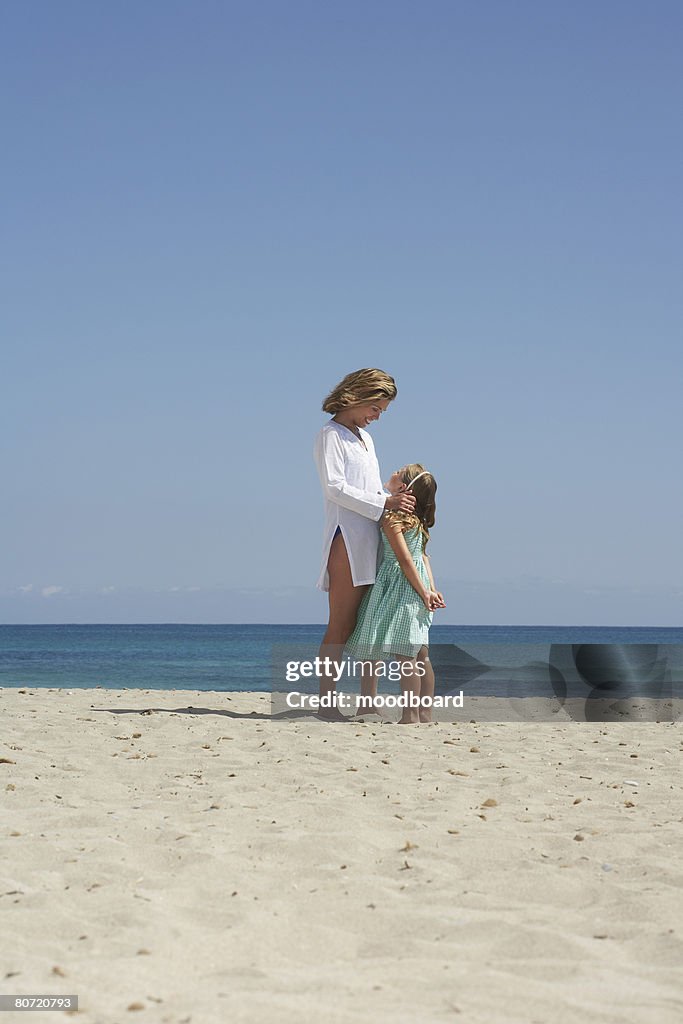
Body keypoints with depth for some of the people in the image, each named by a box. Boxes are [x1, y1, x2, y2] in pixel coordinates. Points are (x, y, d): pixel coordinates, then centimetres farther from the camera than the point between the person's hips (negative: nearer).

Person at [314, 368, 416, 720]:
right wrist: (383, 503, -19)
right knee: (340, 626, -10)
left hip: (372, 540, 8)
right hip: (346, 539, -8)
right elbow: (333, 486, -13)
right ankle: (327, 702, -9)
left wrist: (397, 503, 7)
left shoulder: (365, 438, 24)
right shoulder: (331, 435, -1)